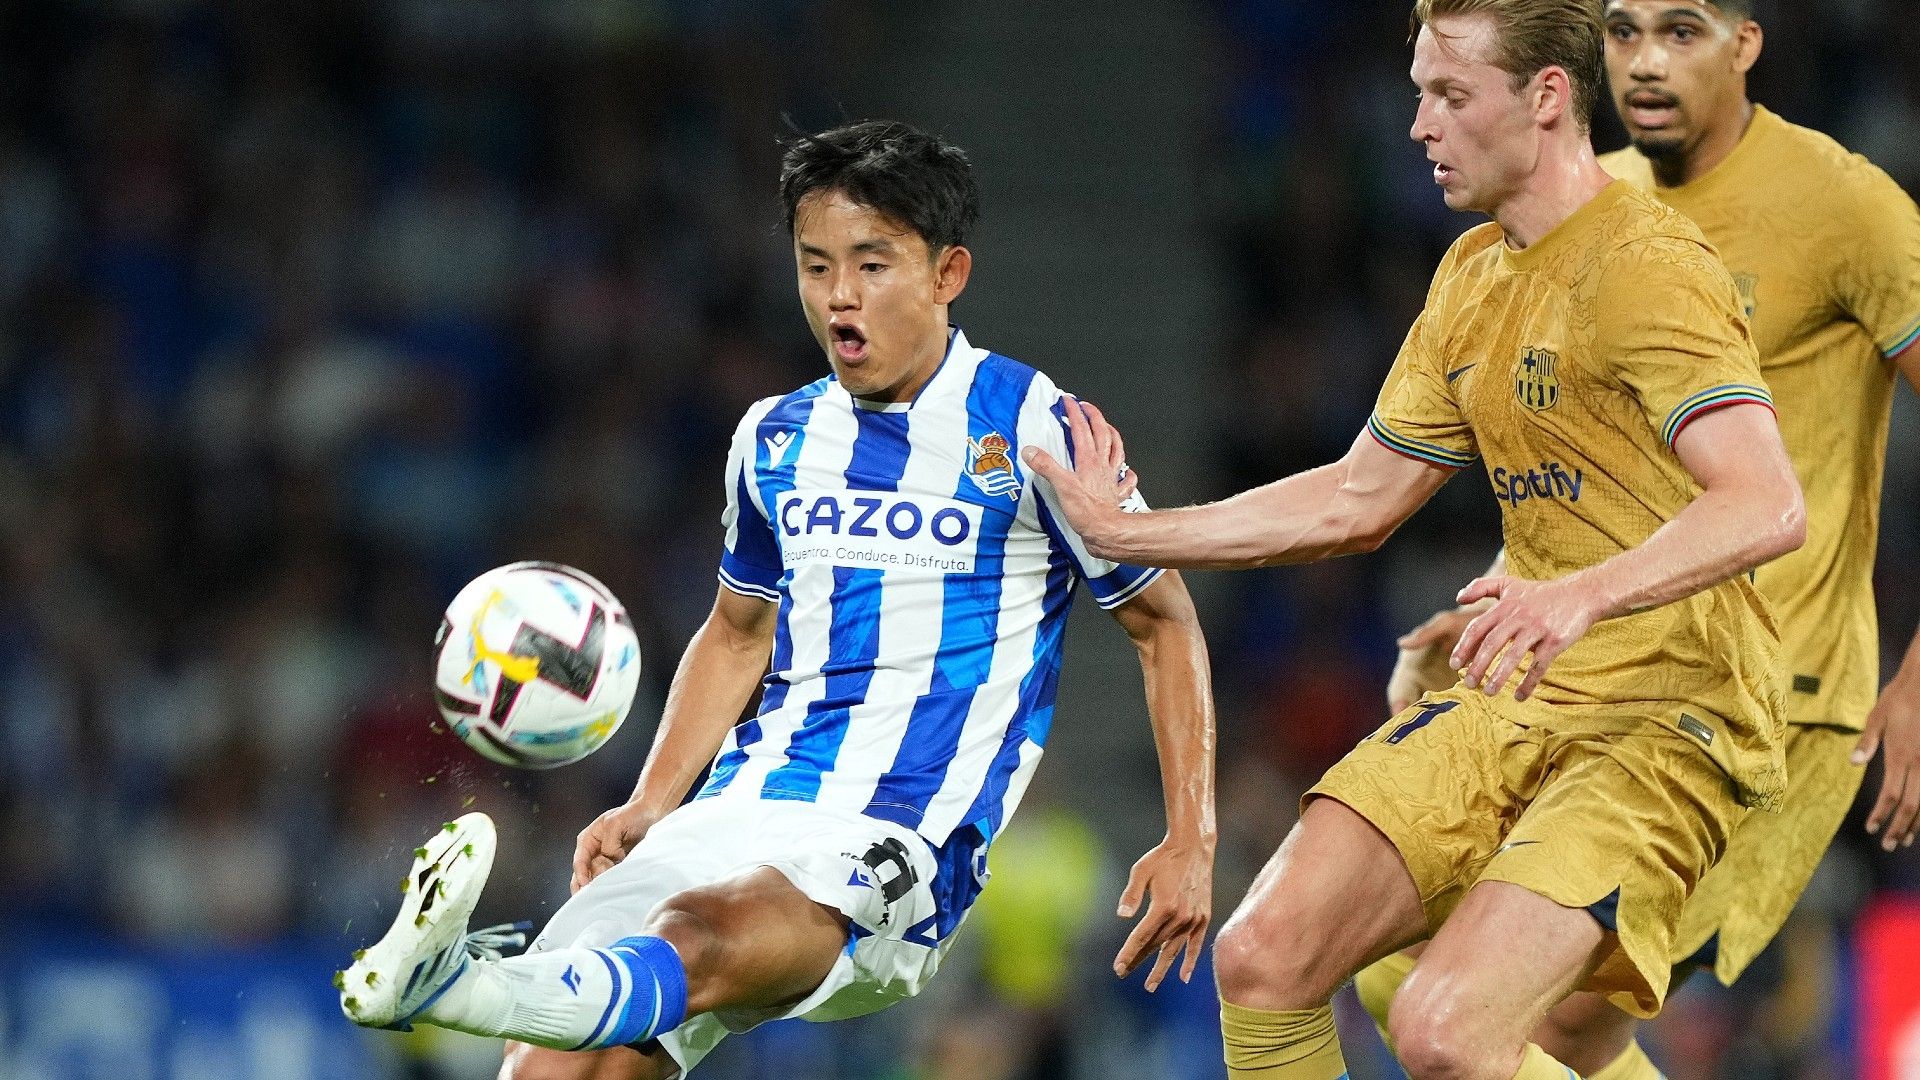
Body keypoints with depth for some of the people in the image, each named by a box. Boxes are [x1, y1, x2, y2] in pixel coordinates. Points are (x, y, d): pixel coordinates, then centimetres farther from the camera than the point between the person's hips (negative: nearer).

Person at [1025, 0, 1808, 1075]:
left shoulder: (1650, 268, -15)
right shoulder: (1473, 275, 13)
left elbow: (1769, 509, -28)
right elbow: (1359, 499, 22)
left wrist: (1584, 595, -43)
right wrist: (1124, 532, 22)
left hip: (1668, 722, -8)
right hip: (1516, 706, 8)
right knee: (1262, 957, -9)